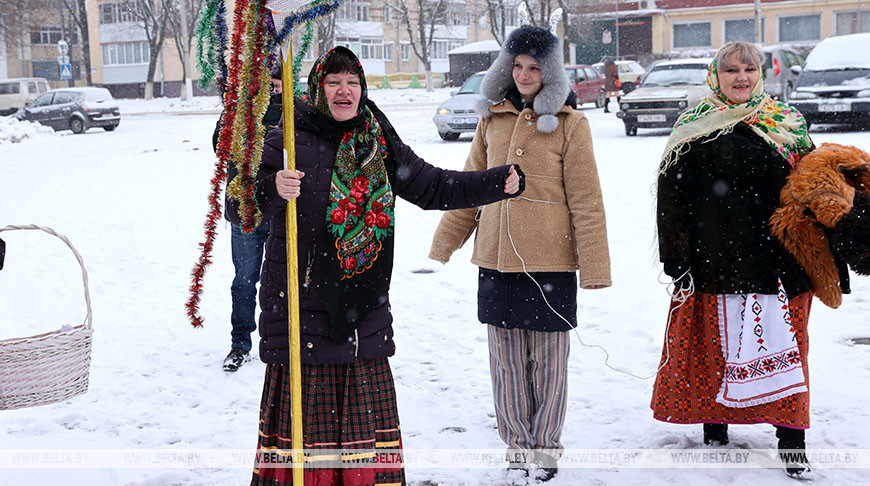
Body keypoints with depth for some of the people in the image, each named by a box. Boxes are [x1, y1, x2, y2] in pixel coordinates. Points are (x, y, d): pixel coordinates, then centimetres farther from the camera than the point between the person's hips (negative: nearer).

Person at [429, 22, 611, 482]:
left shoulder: (569, 125, -3)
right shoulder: (492, 121, 9)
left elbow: (585, 200, -5)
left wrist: (594, 267, -8)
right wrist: (443, 245, 15)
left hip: (549, 262, -4)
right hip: (496, 259, 4)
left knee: (548, 357, 5)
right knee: (506, 357, 9)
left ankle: (546, 446, 22)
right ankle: (518, 443, 24)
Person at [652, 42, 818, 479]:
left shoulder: (786, 124, 9)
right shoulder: (695, 127, 2)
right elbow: (672, 195, 0)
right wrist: (676, 257, -6)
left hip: (776, 259, 2)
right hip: (715, 260, -1)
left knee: (783, 346, 4)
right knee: (714, 343, 7)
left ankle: (791, 439, 13)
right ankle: (714, 425, 24)